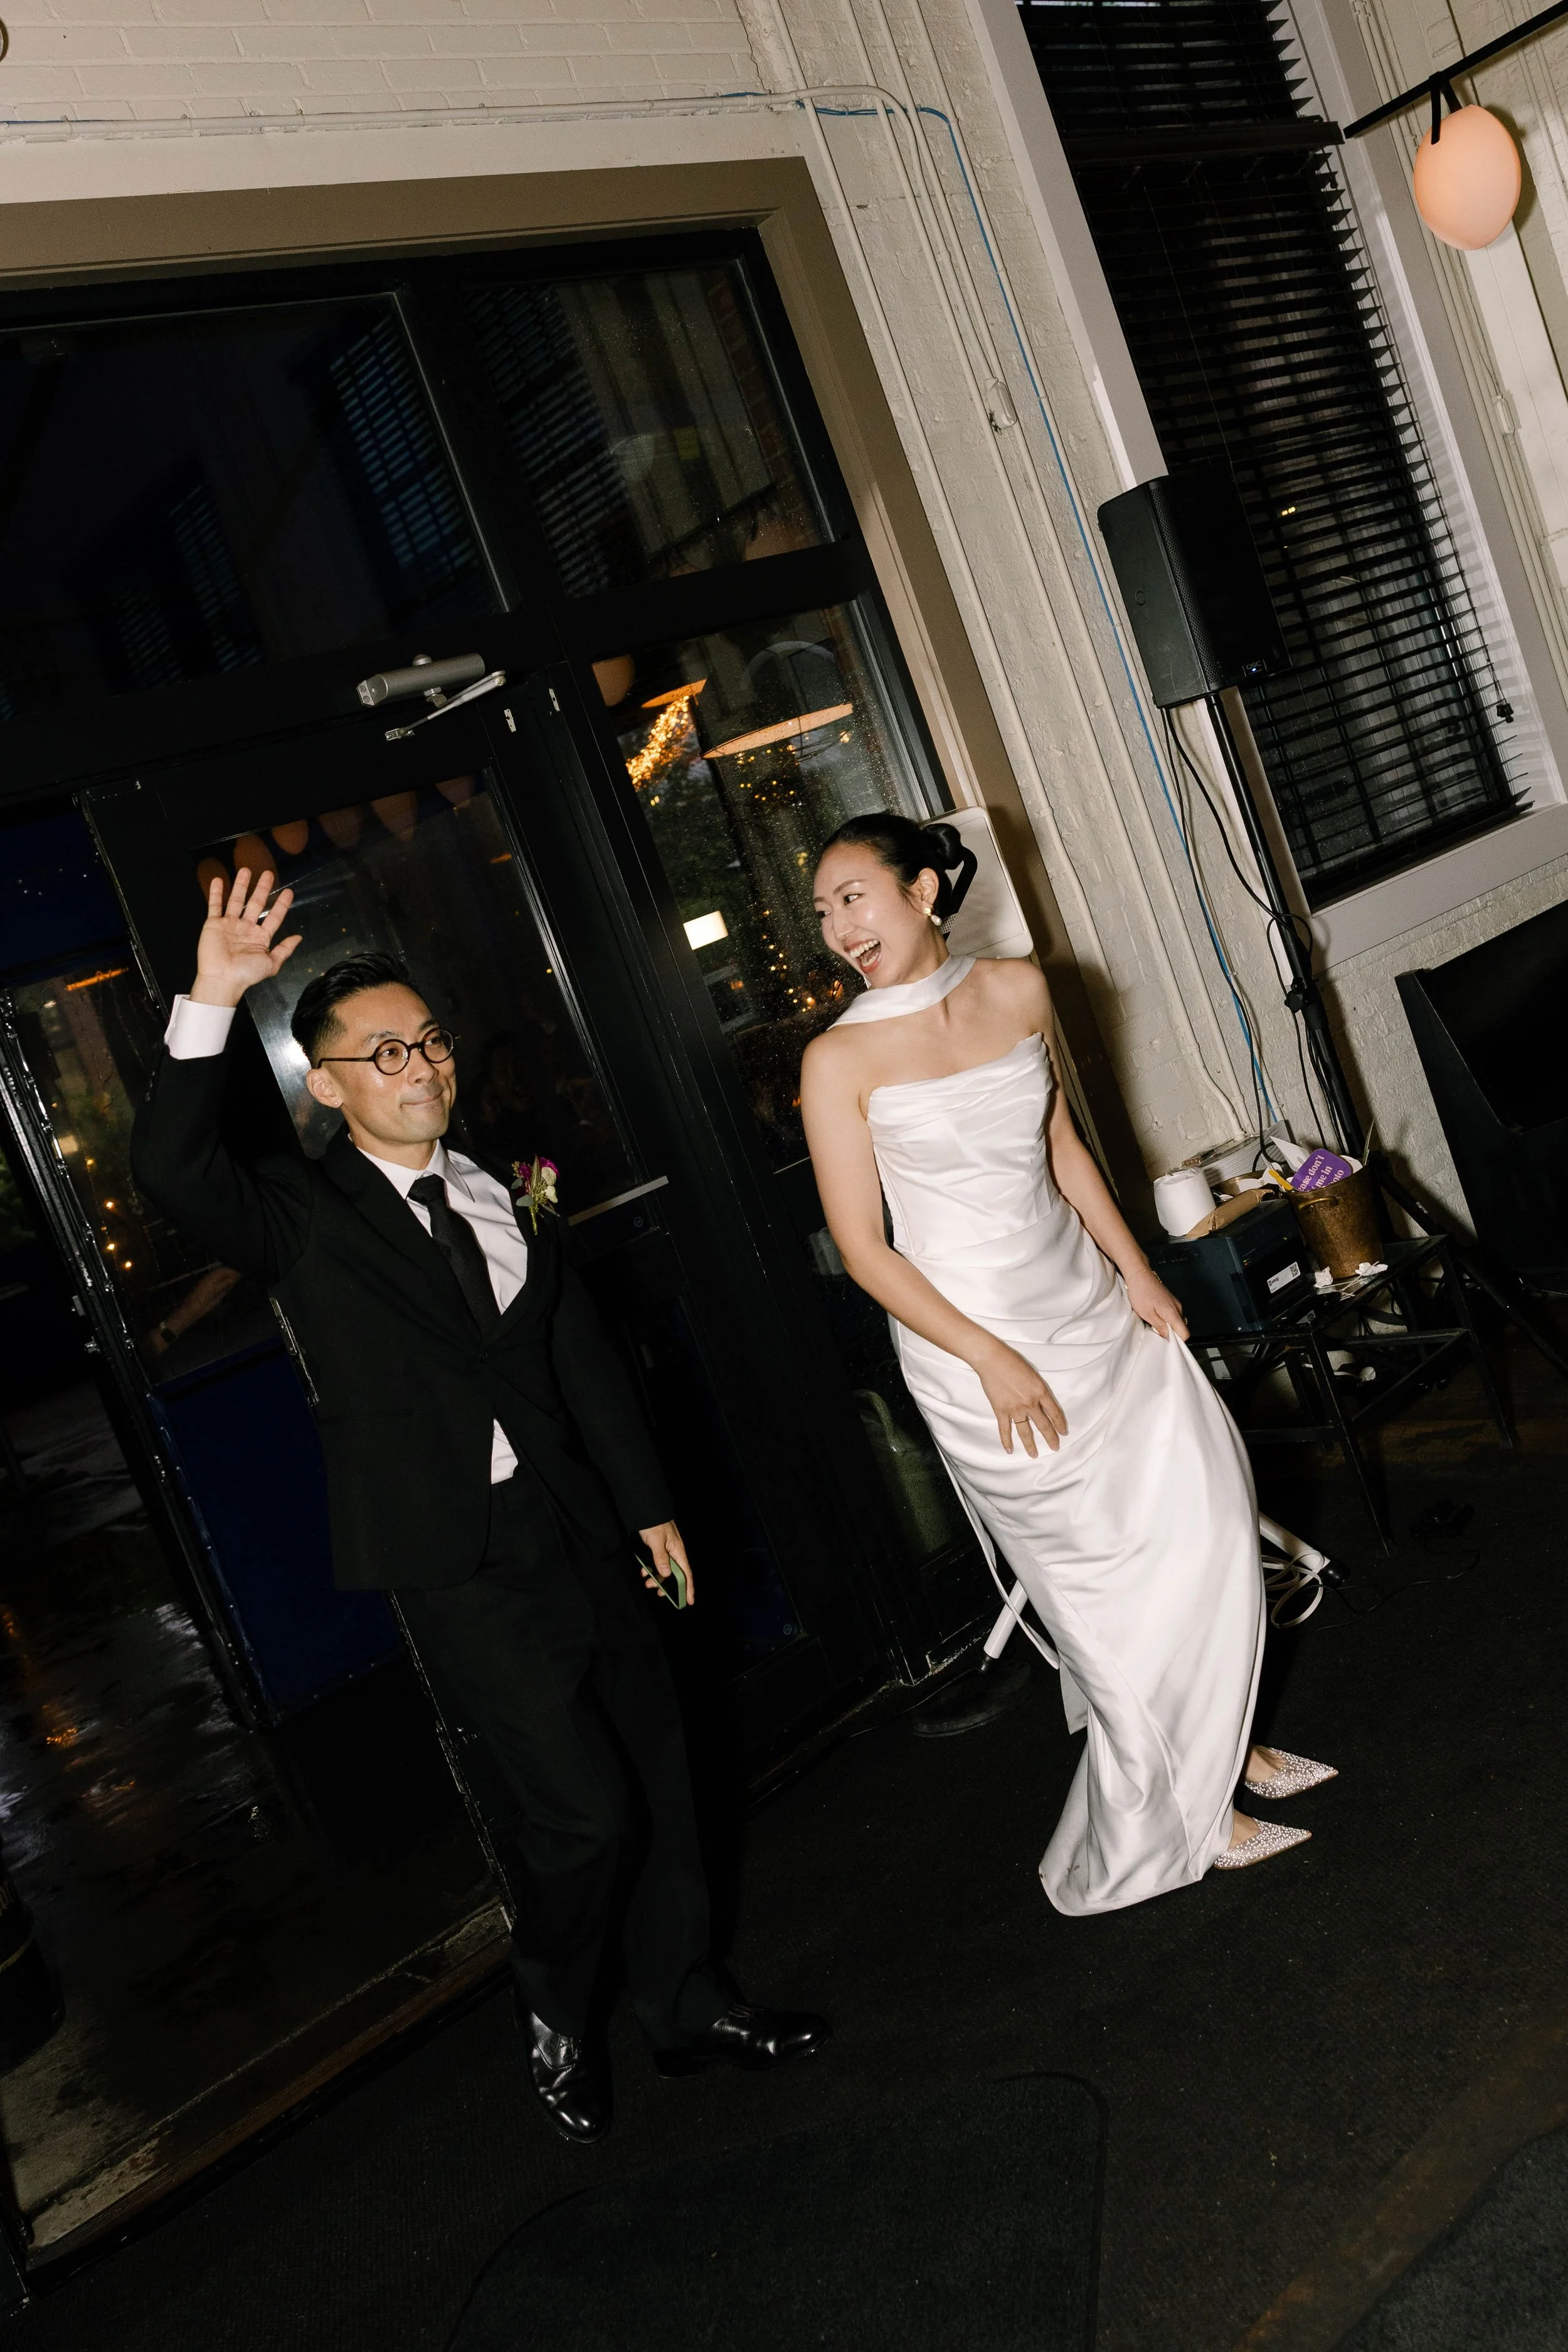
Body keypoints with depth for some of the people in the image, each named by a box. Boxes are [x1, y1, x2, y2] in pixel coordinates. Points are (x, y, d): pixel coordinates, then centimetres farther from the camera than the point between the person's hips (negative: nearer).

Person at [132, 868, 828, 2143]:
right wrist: (209, 1004, -33)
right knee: (586, 1807, -6)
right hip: (464, 1567, -6)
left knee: (661, 1774, 14)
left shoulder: (507, 1196, 11)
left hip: (581, 1532, 6)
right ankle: (556, 2015, 25)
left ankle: (686, 2005, 36)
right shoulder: (301, 1212, -5)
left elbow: (585, 1358, 13)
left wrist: (650, 1503, 13)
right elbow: (172, 1170, -24)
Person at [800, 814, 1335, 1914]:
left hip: (1084, 1299, 5)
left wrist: (1136, 1268, 7)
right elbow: (864, 1249, -12)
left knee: (1204, 1507, 10)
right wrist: (990, 1359, -17)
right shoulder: (841, 1059, -13)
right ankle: (1184, 1815, 25)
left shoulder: (1021, 989, 1)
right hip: (972, 1338, -5)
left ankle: (1226, 1742, 34)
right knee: (1107, 1570, 4)